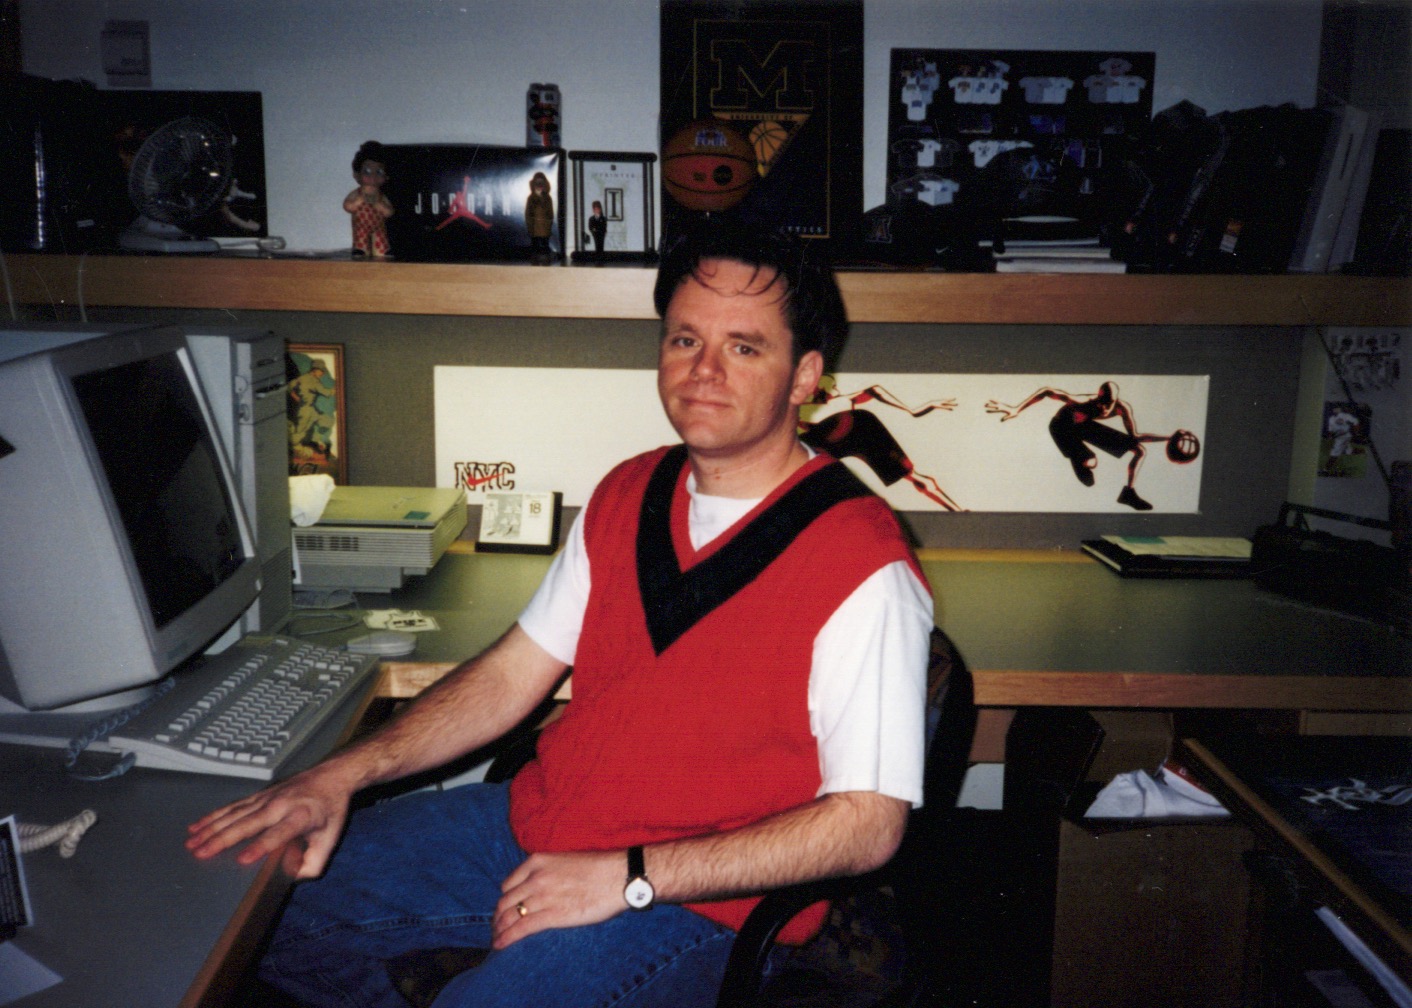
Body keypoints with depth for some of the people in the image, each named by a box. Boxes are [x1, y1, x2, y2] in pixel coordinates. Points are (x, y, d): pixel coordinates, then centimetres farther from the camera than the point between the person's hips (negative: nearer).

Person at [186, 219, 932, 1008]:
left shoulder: (860, 566, -18)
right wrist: (344, 774, -4)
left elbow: (868, 823, -18)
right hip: (535, 822, 7)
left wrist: (628, 878, -21)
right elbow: (513, 674, 9)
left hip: (693, 902, -6)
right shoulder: (628, 497, 6)